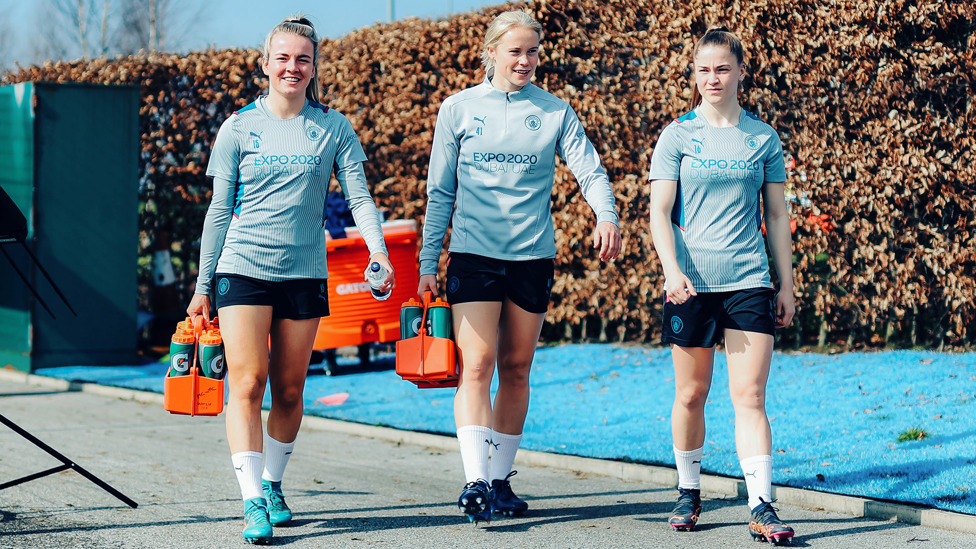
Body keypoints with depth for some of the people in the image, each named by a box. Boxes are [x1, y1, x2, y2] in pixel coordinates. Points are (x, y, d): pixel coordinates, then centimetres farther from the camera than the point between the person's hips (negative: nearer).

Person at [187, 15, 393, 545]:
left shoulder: (333, 129, 5)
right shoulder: (239, 128, 4)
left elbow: (358, 196, 0)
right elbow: (219, 210, 7)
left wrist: (378, 251, -18)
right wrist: (203, 286, 7)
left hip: (304, 272, 2)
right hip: (243, 266, -1)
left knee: (289, 389, 7)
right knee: (247, 381, -12)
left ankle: (272, 485, 25)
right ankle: (252, 502, -16)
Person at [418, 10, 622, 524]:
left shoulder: (555, 112, 5)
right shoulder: (459, 109, 4)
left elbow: (589, 170, -4)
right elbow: (440, 192, 7)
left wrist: (606, 215, -25)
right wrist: (427, 263, 4)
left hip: (533, 255, 2)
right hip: (474, 253, -2)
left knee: (516, 368, 8)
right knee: (477, 365, -12)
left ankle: (500, 478, 18)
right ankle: (475, 481, -19)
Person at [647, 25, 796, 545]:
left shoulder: (763, 137, 8)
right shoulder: (679, 135, 2)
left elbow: (777, 214, 12)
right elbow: (660, 211, -3)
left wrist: (786, 284, 9)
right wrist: (671, 269, -18)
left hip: (749, 282, 1)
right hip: (691, 282, -1)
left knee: (750, 396, -6)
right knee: (690, 395, 8)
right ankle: (689, 492, 25)